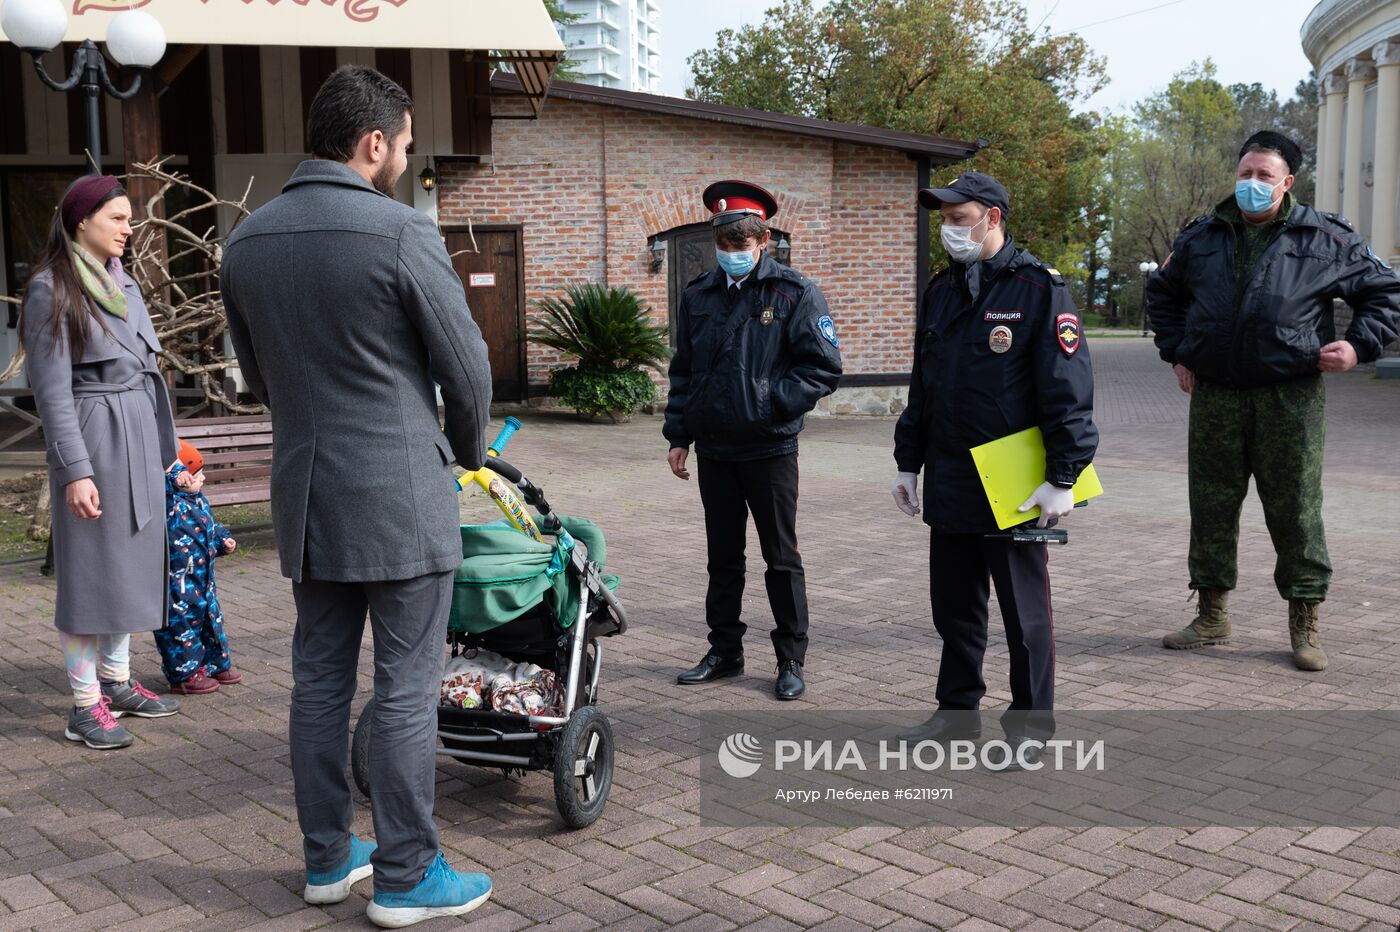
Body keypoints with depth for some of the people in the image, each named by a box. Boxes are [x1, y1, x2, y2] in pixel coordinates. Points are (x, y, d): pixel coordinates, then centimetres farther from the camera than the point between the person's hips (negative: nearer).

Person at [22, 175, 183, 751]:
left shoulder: (120, 281, 13)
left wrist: (161, 448, 18)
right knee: (90, 568, -2)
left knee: (131, 561, 13)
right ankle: (85, 707, 6)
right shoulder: (52, 289, -10)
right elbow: (51, 390, -13)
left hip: (140, 437, 8)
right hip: (94, 438, -8)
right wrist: (74, 470, -18)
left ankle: (117, 682, 26)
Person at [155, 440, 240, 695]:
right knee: (181, 625, 1)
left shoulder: (198, 501, 8)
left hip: (203, 581, 9)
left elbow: (211, 526, 23)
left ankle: (217, 664, 35)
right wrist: (175, 476, -56)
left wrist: (223, 539, 8)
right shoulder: (168, 504, -20)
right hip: (176, 585, -9)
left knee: (211, 619, 20)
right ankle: (184, 674, 14)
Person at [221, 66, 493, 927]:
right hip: (400, 498, -6)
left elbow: (258, 373, 15)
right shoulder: (401, 232, -14)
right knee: (406, 691, 2)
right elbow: (468, 367, -7)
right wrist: (469, 452, 11)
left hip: (306, 495, 7)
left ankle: (328, 858, 26)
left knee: (320, 680, 14)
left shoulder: (247, 242, 6)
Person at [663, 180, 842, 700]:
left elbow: (824, 368, -8)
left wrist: (771, 403, -17)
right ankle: (725, 652, 26)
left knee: (781, 557, 6)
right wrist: (678, 436, 9)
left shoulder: (793, 294, -6)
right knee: (723, 557, 14)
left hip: (769, 448, -4)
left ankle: (791, 661, 17)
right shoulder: (698, 296, 8)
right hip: (713, 449, 4)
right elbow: (682, 372, 15)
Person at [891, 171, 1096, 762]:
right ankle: (958, 711, 28)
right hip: (949, 483, 6)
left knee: (1024, 607, 6)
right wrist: (908, 464, 17)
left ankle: (1031, 721, 20)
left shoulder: (1038, 289, -9)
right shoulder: (941, 291, 12)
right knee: (954, 603, 14)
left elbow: (1068, 391, -12)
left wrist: (1062, 478, -14)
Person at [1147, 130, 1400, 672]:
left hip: (1290, 398, -3)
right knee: (1211, 507, 7)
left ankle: (1305, 626, 14)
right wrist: (1176, 353, 16)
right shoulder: (1201, 238, 11)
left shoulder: (1325, 239, 3)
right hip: (1214, 396, 3)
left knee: (1296, 511, 1)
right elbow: (1162, 292, 26)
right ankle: (1211, 616, 20)